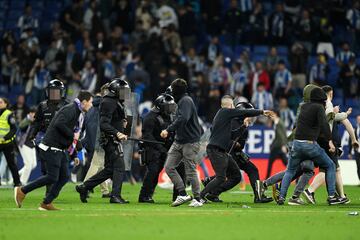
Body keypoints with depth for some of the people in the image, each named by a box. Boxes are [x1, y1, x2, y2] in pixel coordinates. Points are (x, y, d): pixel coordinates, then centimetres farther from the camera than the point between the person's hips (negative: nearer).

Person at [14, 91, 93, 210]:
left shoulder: (79, 114, 19)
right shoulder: (70, 109, -12)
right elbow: (59, 124, -28)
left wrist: (74, 155, 21)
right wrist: (72, 135, -19)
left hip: (61, 149, 10)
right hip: (51, 148, -10)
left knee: (64, 177, 4)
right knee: (52, 177, -12)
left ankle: (46, 203, 8)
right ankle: (22, 191, -2)